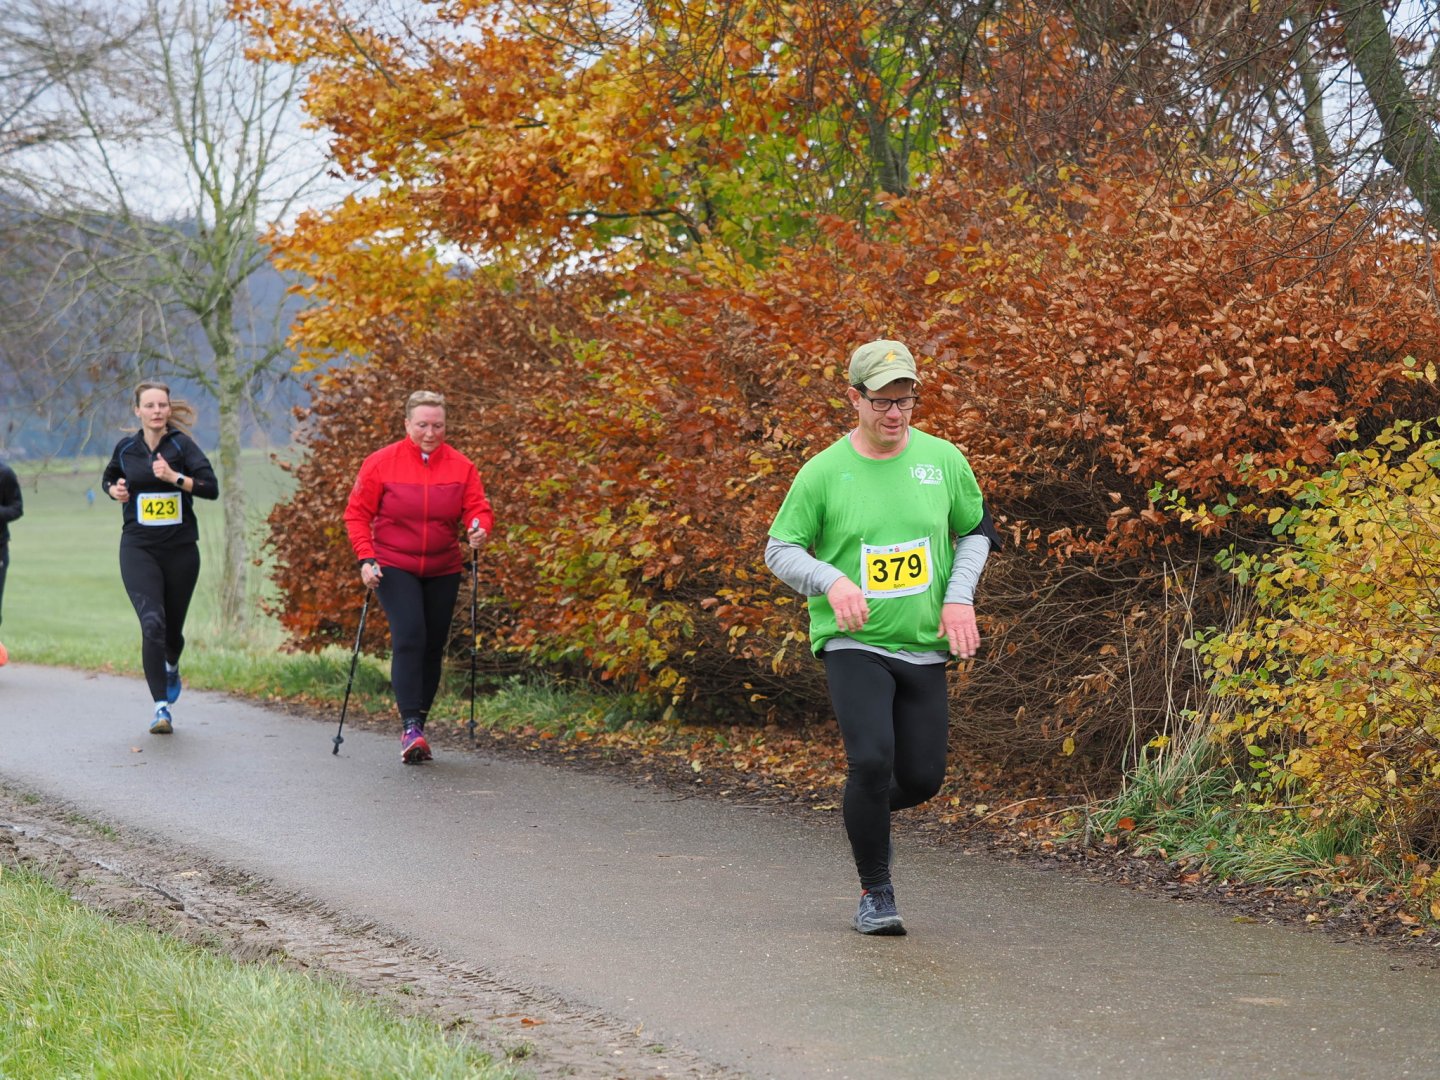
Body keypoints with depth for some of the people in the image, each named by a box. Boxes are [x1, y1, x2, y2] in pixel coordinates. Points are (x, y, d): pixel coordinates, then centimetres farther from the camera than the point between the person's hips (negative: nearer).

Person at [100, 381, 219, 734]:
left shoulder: (182, 445, -5)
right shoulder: (126, 448, 3)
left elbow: (211, 488, -14)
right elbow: (108, 478, 23)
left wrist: (174, 477, -26)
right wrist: (114, 489, 1)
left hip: (181, 549, 0)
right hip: (138, 549, 0)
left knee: (173, 628, 13)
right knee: (152, 624, -18)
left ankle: (171, 668, 50)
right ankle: (161, 708, -16)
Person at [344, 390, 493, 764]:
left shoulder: (461, 466, -1)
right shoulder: (381, 463, -5)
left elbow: (477, 507, -4)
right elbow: (357, 514, -2)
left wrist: (479, 527, -27)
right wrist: (366, 557, -13)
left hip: (443, 571, 3)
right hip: (395, 568, -3)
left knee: (433, 647, 7)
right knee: (409, 638, -19)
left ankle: (417, 726, 18)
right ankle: (410, 726, -23)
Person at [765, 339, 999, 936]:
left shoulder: (943, 459, 1)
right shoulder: (823, 472, -7)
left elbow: (976, 531, 14)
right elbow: (780, 550, 0)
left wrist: (960, 596, -1)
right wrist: (834, 581, -18)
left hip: (924, 645, 4)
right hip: (854, 643, -3)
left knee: (921, 778, 3)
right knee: (871, 759, -21)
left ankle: (868, 812, 40)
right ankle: (875, 894, -3)